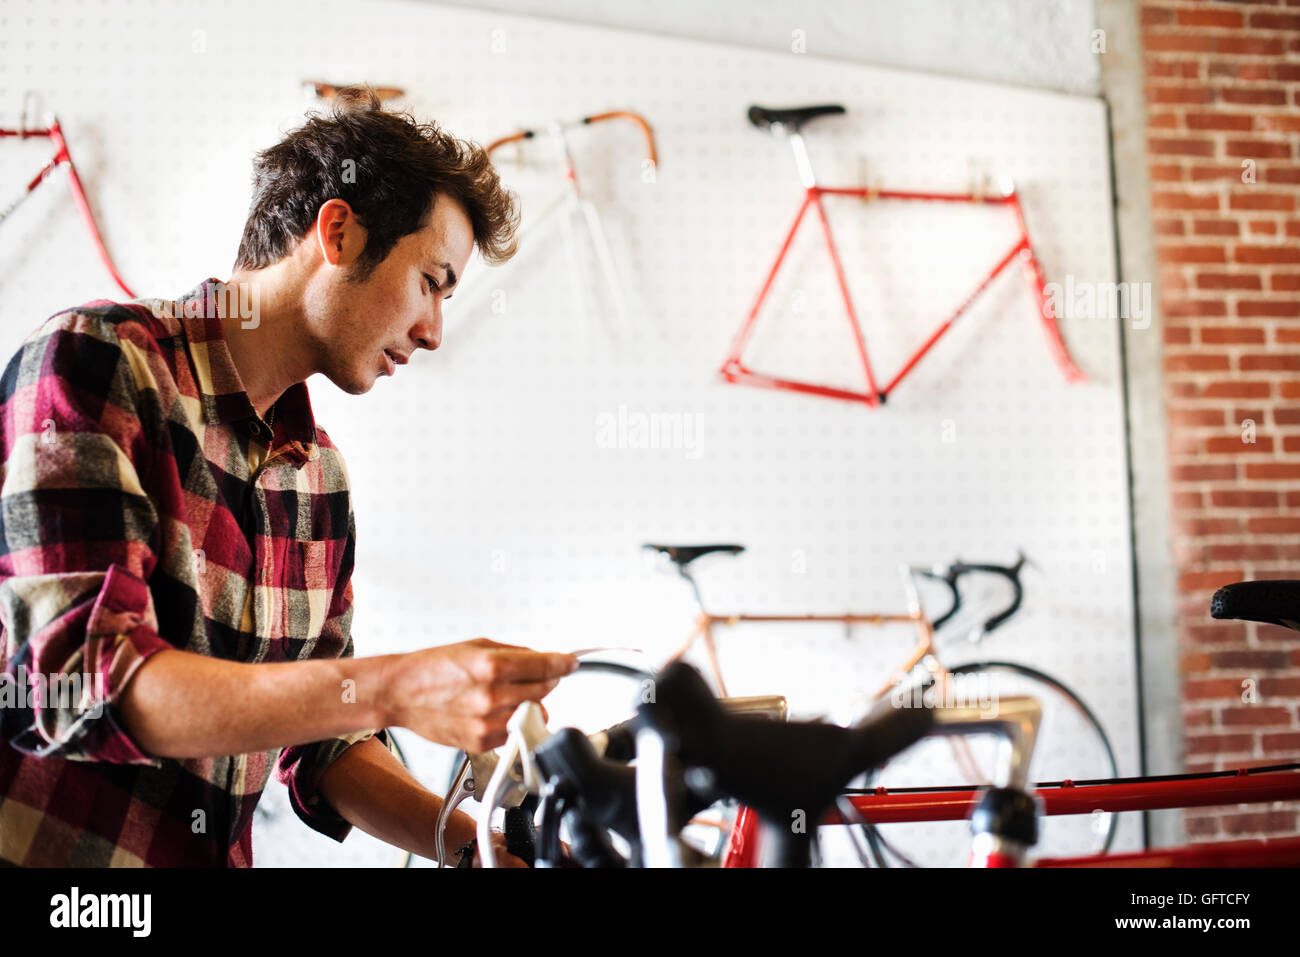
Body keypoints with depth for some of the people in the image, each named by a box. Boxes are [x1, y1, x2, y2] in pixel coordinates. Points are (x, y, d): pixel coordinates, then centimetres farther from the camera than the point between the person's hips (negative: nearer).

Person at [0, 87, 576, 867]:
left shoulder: (321, 477, 7)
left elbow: (321, 742, 11)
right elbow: (84, 680, -21)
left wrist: (476, 843, -3)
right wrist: (394, 690, -27)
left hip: (215, 854, 5)